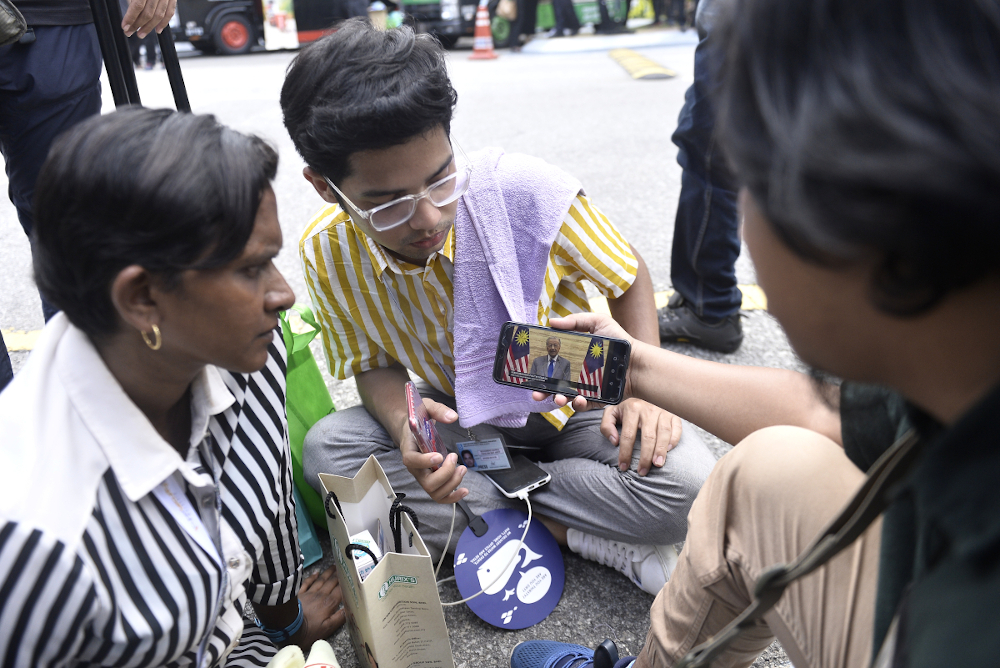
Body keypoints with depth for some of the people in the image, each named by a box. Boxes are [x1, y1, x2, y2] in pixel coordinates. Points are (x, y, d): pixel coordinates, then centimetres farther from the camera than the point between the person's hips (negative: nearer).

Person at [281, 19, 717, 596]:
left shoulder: (524, 190, -26)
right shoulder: (327, 254, -17)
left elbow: (629, 280, -9)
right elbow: (375, 364, -3)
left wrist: (643, 388, -23)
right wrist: (403, 426, -26)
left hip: (570, 405, -2)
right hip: (462, 420, 3)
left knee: (687, 484, -28)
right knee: (327, 448, -24)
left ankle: (473, 508, -12)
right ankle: (572, 533, -19)